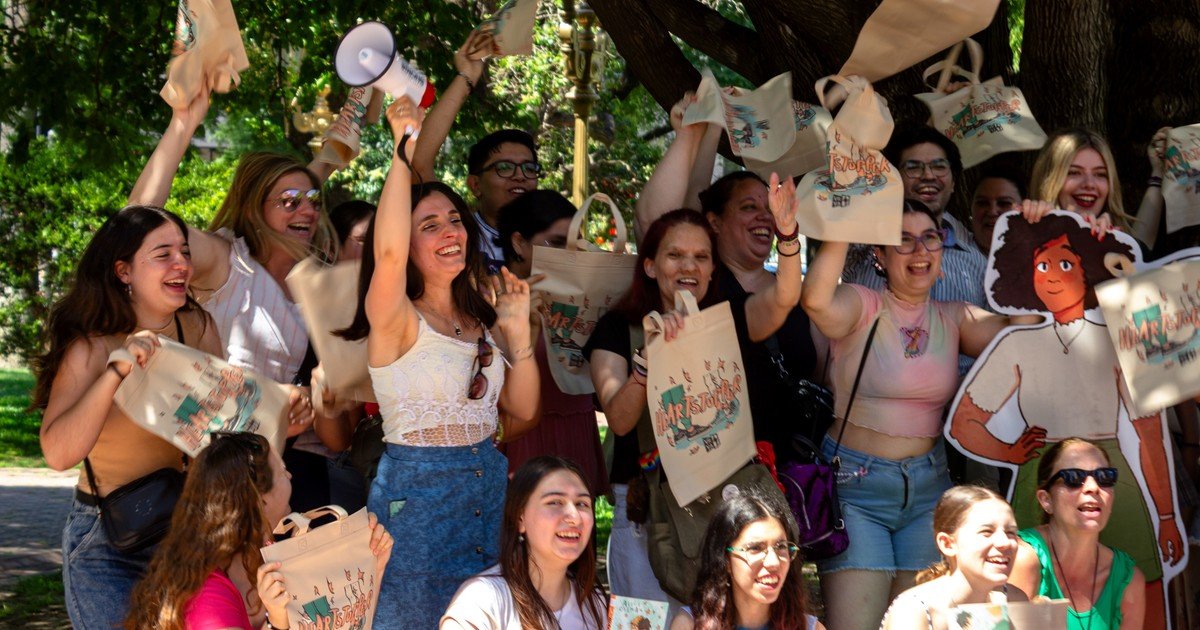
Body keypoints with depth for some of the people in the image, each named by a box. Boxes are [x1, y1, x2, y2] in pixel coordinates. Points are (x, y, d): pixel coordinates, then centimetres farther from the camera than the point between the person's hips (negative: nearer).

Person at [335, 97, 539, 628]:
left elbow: (522, 409, 9)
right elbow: (388, 251, -32)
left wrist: (518, 329, -3)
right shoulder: (395, 319, -10)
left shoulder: (481, 321, 10)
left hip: (488, 482, 6)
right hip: (417, 489, -6)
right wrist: (405, 150, -29)